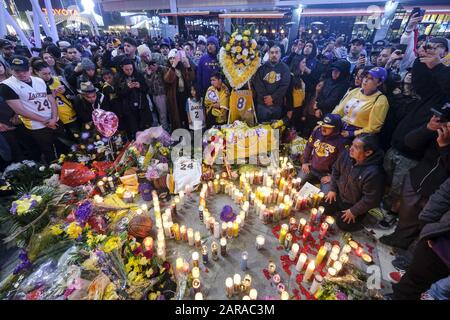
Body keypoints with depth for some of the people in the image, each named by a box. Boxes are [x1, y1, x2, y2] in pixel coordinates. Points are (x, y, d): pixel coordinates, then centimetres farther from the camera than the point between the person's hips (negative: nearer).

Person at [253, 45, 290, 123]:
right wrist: (265, 97, -11)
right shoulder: (262, 67, 7)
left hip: (277, 103, 0)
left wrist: (272, 97, -12)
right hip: (262, 102, 1)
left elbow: (284, 85, -4)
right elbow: (257, 83, -2)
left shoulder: (285, 68, 6)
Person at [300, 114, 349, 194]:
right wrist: (305, 162, 6)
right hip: (310, 167, 4)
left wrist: (332, 176, -13)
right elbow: (308, 146, 6)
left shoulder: (341, 141, -20)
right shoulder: (317, 132, -8)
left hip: (327, 173, -3)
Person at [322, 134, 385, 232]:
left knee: (343, 224, 0)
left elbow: (371, 199, -26)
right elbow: (336, 170, 0)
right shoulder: (346, 155, -19)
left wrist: (353, 211, -16)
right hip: (339, 195, 6)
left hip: (355, 204, -5)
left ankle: (360, 217, 26)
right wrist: (332, 189, 0)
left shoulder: (374, 173, -38)